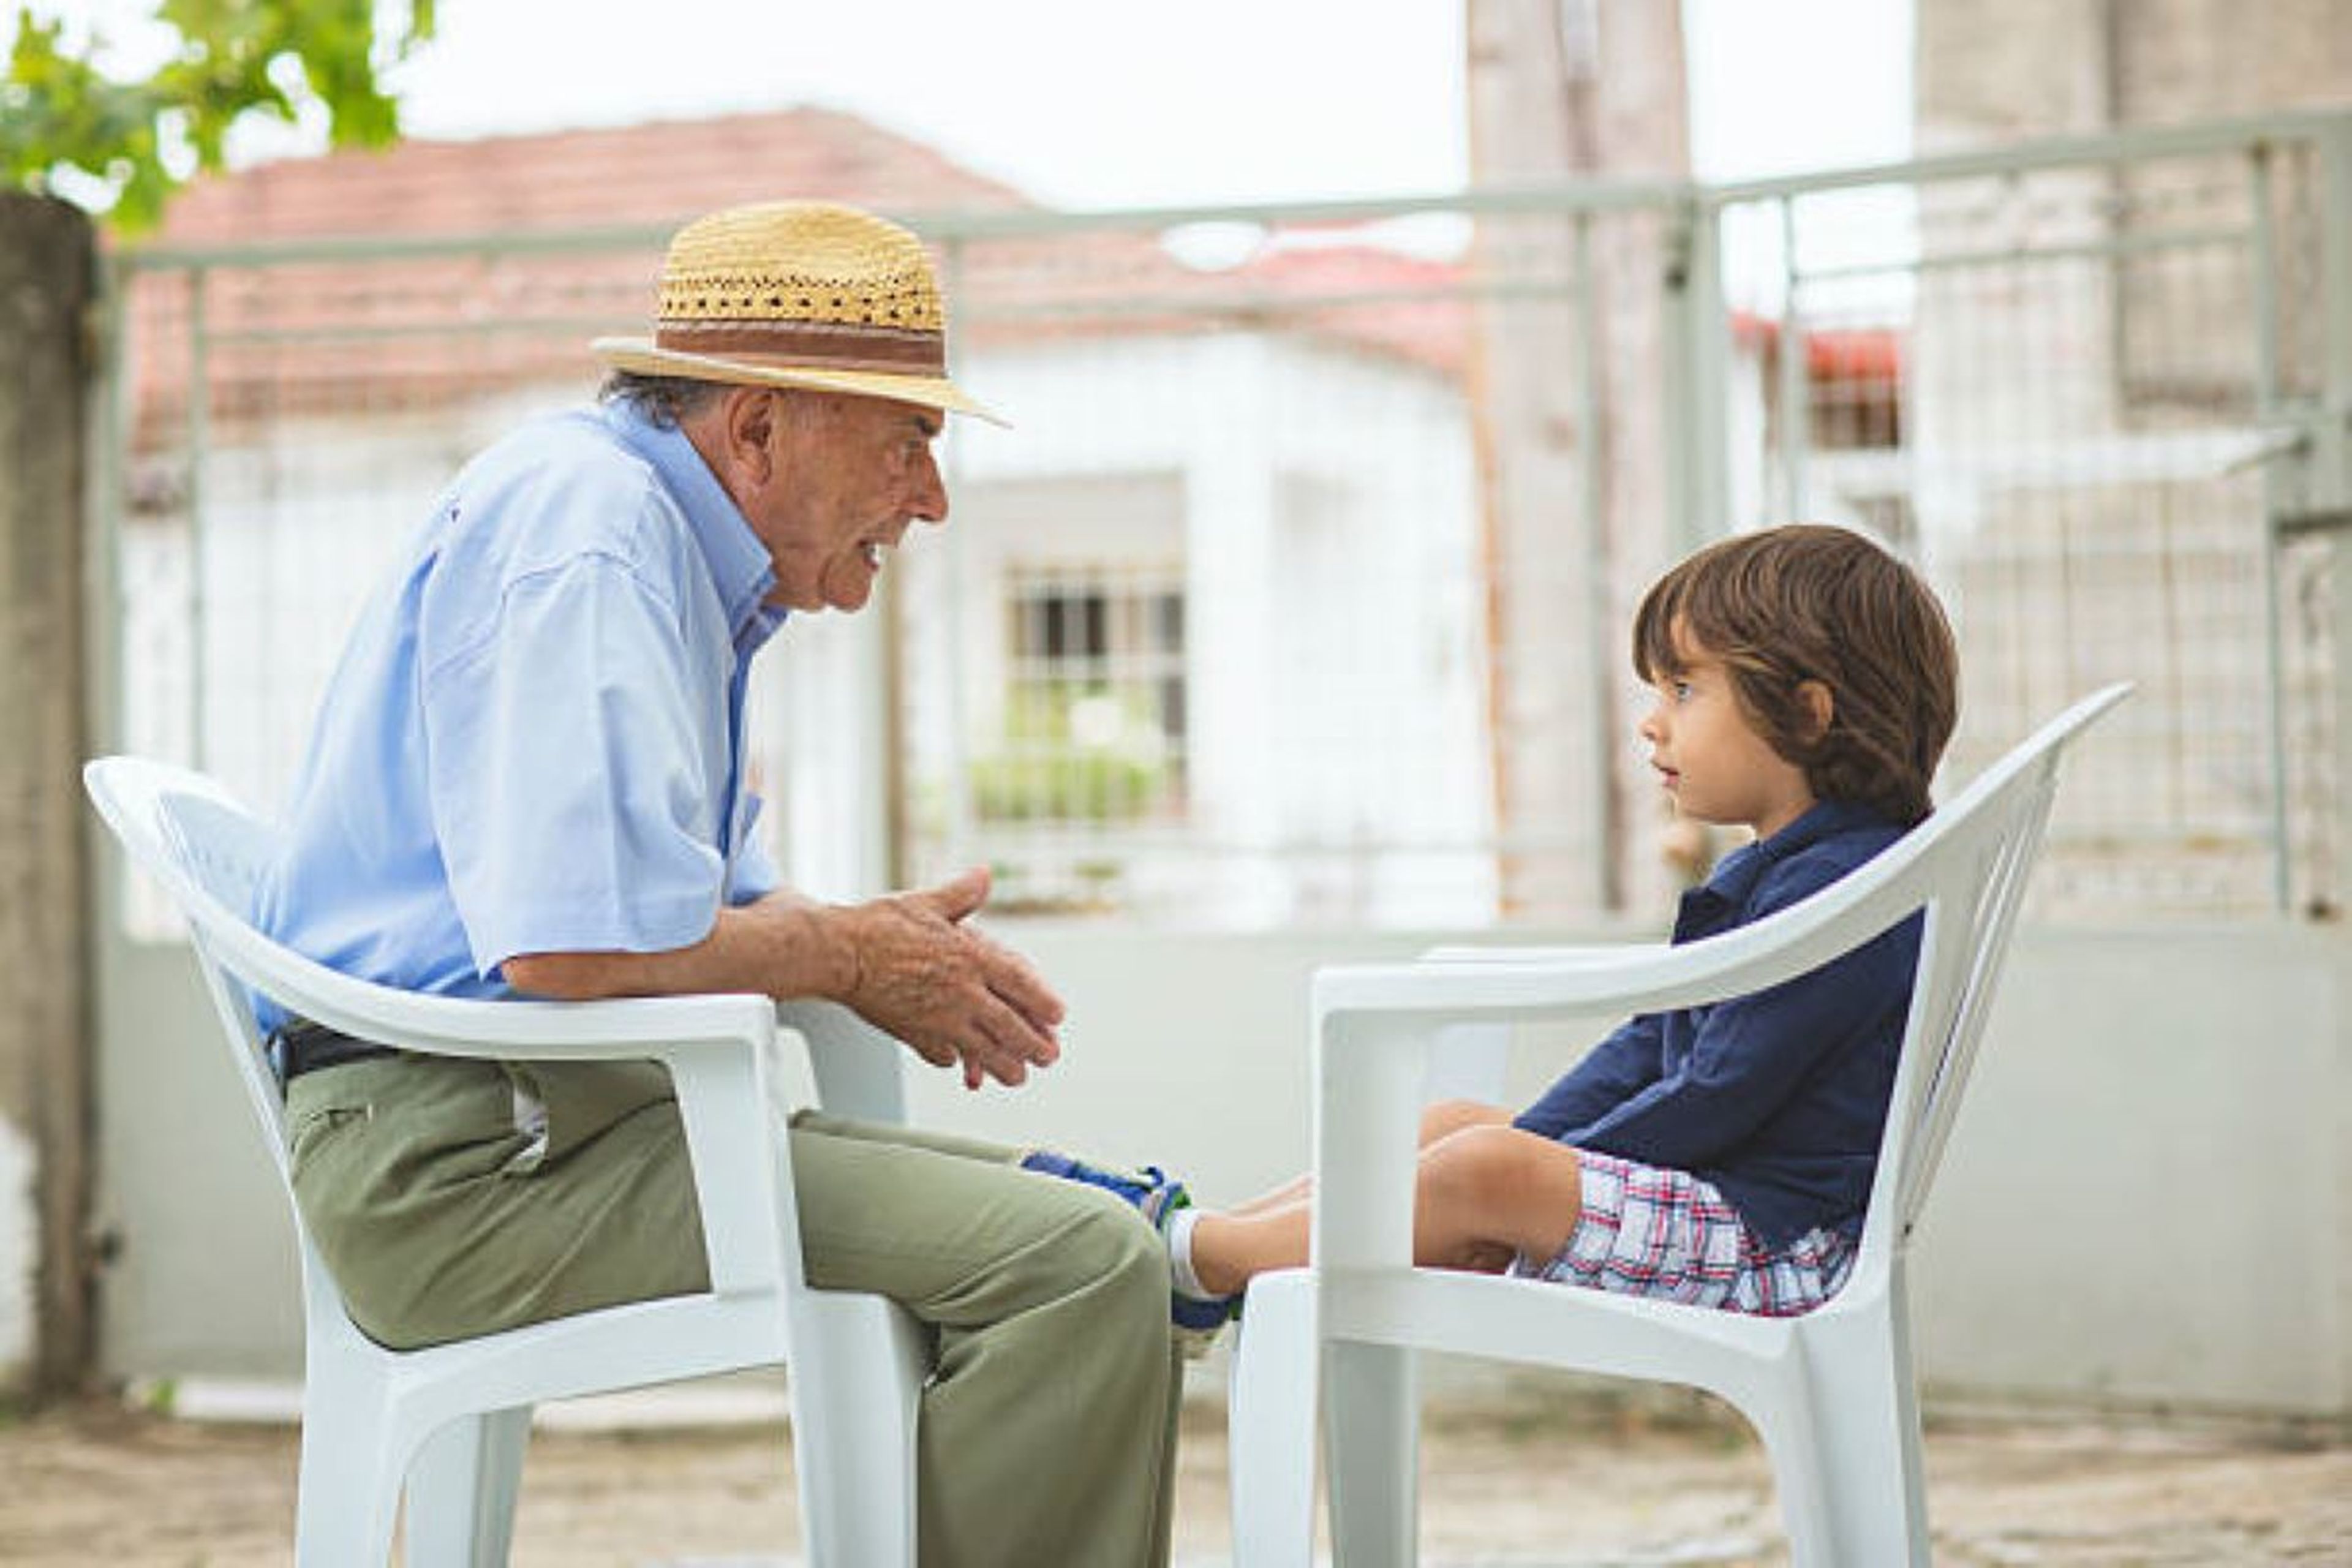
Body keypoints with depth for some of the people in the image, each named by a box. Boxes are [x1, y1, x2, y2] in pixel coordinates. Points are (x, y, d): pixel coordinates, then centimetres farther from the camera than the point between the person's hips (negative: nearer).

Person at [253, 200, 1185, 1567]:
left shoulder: (670, 539, 19)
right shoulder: (580, 522, -14)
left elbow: (707, 893, 27)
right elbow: (574, 937, -26)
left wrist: (887, 943, 5)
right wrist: (852, 958, -10)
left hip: (570, 1111, 11)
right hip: (468, 1155, -11)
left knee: (1079, 1210, 14)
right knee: (1084, 1265, -22)